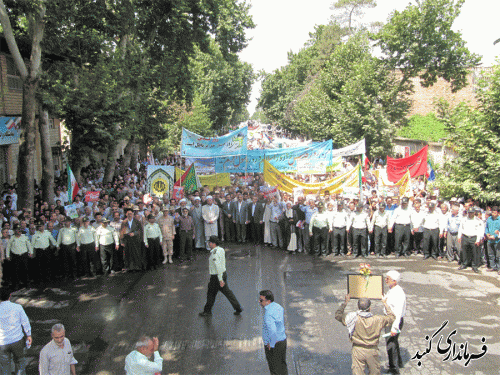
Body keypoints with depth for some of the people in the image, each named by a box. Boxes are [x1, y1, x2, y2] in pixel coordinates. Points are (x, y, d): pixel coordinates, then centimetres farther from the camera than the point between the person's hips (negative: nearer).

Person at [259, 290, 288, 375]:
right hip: (283, 340, 8)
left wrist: (271, 344, -24)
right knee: (282, 365, 25)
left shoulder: (268, 314, -30)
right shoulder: (278, 306, -1)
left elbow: (273, 332, -39)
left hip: (273, 345, -8)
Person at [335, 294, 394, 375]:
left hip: (358, 350, -1)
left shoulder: (354, 317, -11)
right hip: (372, 351, 1)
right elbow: (391, 317, 9)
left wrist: (345, 302, 10)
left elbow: (338, 315, 3)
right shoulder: (377, 320, -9)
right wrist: (385, 304, 18)